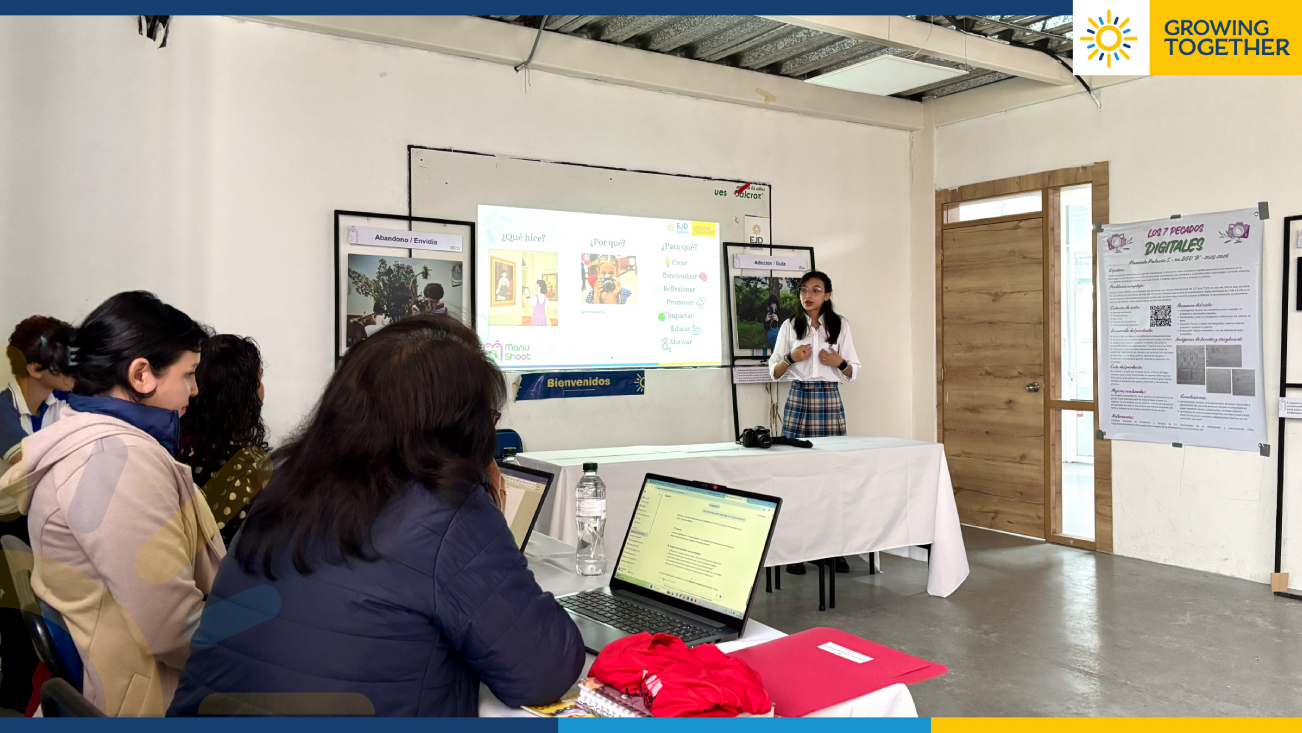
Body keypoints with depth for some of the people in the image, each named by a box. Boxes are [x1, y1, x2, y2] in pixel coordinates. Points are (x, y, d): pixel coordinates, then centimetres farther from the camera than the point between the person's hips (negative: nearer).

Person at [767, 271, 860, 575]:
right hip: (798, 398, 0)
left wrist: (839, 362, -9)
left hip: (829, 399, 0)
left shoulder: (840, 325, 8)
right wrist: (791, 358, -9)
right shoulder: (789, 326, 8)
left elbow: (853, 372, 11)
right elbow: (774, 372, 10)